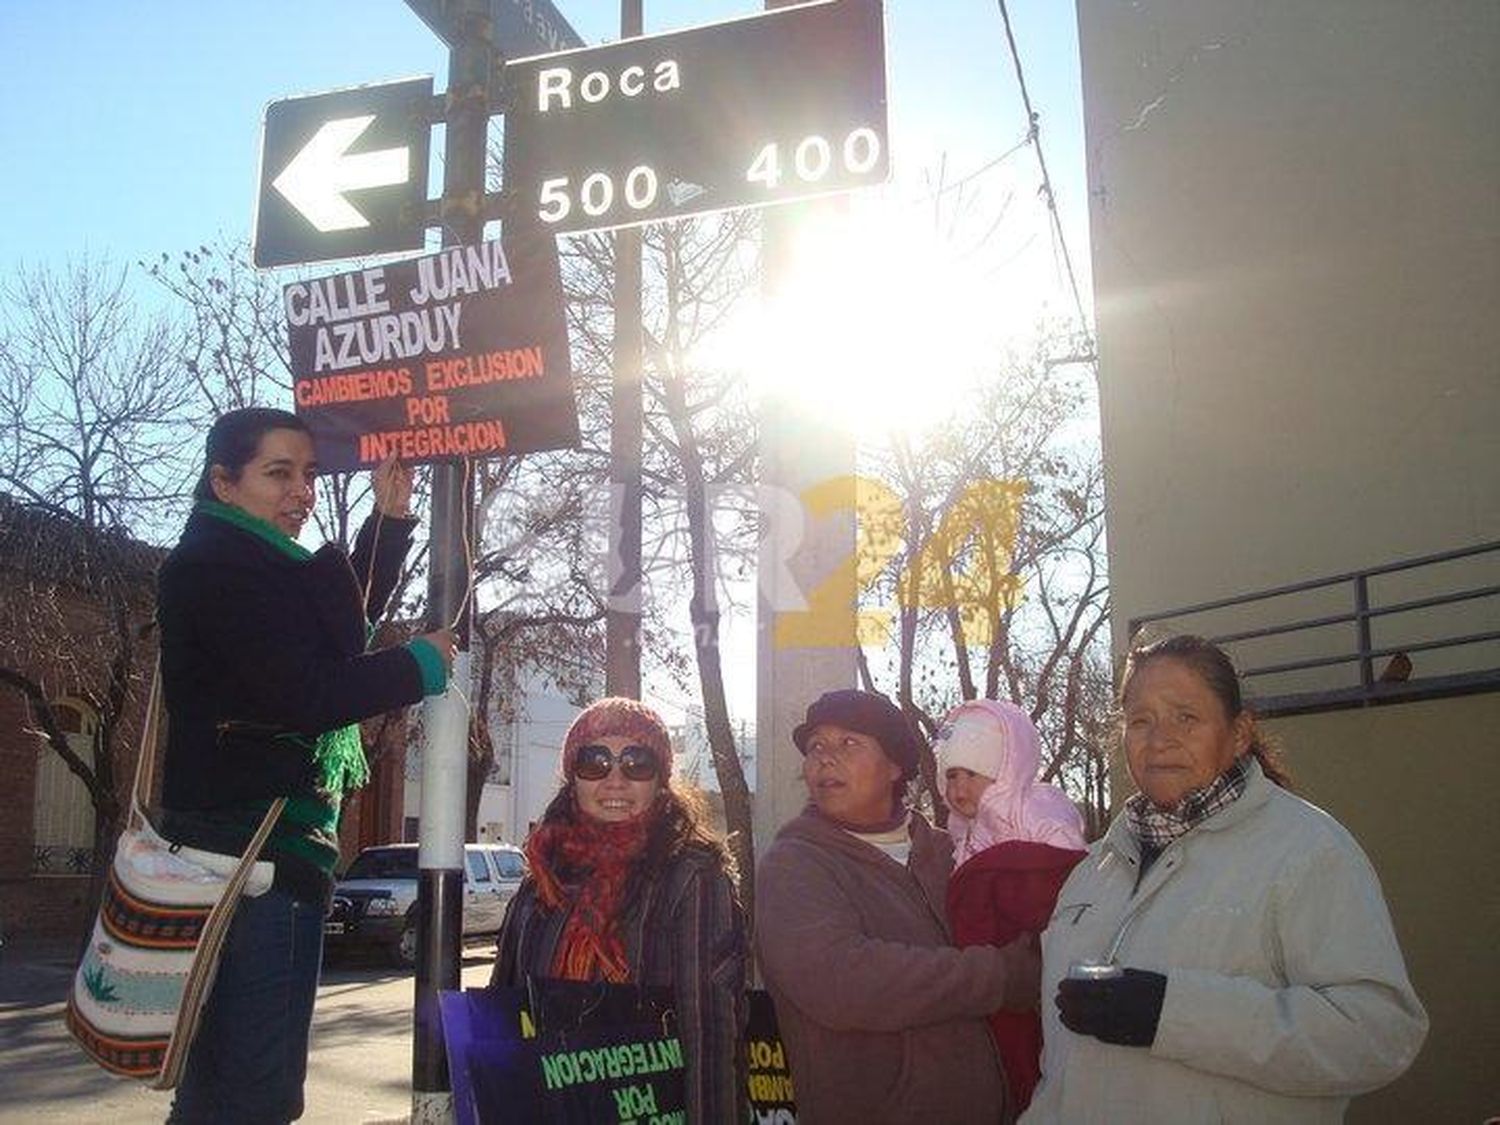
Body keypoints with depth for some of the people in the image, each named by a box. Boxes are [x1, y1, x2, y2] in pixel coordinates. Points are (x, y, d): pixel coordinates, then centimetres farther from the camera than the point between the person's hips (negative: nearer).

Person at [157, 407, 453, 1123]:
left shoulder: (259, 567, 19)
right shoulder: (214, 567, -12)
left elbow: (351, 617, 31)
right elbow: (301, 697, -21)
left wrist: (390, 517, 19)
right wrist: (421, 664, -9)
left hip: (257, 842, 11)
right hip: (257, 847, -11)